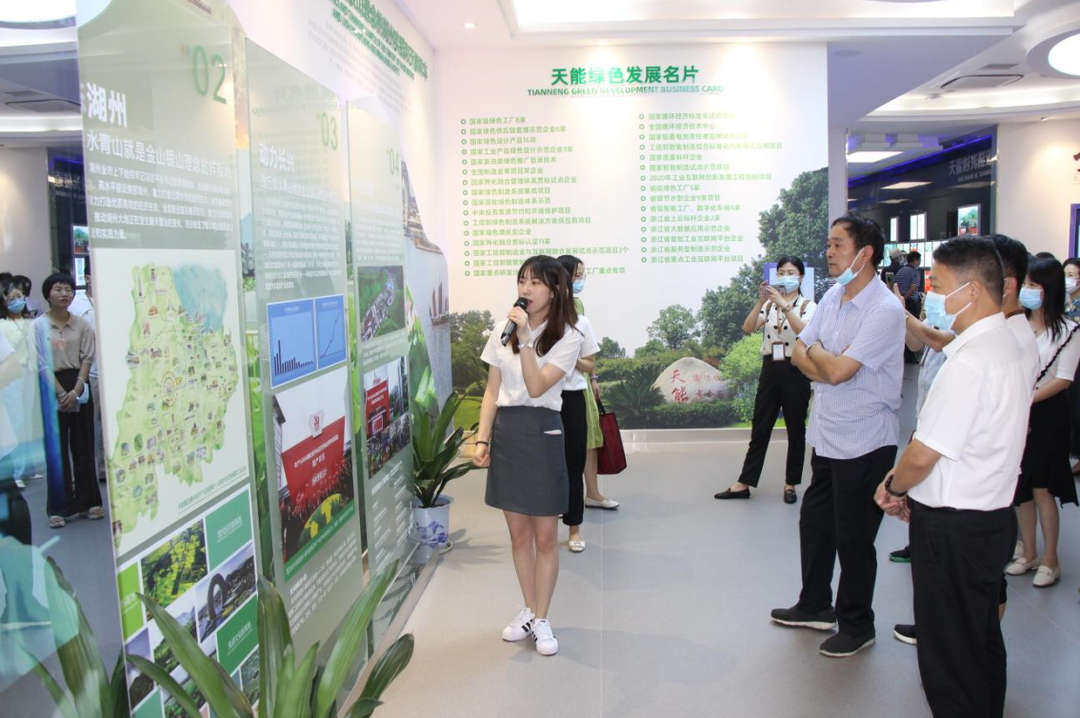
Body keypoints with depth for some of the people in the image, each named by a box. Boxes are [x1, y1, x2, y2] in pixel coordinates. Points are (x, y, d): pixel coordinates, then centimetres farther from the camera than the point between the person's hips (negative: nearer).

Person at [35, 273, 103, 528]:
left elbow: (87, 359, 1)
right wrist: (61, 392, -13)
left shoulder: (82, 325, 4)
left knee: (83, 445, 7)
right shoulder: (38, 325, -2)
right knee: (57, 448, 1)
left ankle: (88, 501, 15)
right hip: (51, 389, -2)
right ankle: (59, 507, 6)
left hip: (79, 387, 2)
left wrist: (76, 390, -11)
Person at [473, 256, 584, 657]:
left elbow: (536, 387, -19)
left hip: (542, 433, -4)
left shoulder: (567, 337, -7)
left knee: (546, 537, 5)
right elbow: (492, 390, 8)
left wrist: (524, 338, -24)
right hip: (504, 431, 4)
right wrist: (482, 439, 3)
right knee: (518, 533, 14)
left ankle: (541, 621, 19)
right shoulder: (503, 329, 5)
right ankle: (528, 612, 29)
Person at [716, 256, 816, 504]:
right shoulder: (769, 305, 9)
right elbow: (748, 328, -8)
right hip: (770, 370, 4)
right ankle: (744, 484, 11)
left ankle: (790, 484, 19)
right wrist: (761, 302, -22)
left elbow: (805, 331, -24)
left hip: (795, 371, -3)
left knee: (795, 430, 7)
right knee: (759, 428, 7)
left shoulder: (808, 305, -3)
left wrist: (784, 305, -32)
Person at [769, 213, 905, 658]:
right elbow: (799, 354, 6)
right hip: (826, 435, 8)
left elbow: (837, 369, -26)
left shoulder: (885, 311, -20)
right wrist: (826, 364, -14)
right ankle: (815, 607, 38)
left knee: (853, 538, 6)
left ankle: (856, 626, 25)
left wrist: (816, 351, -6)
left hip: (864, 444, -8)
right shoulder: (832, 297, 6)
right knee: (814, 523, 19)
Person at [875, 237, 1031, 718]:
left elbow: (924, 454, -25)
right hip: (990, 516, 10)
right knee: (982, 642, 23)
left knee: (950, 654, 5)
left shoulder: (969, 362, -25)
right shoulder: (1009, 348, 8)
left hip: (954, 529, -10)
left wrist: (892, 487, -5)